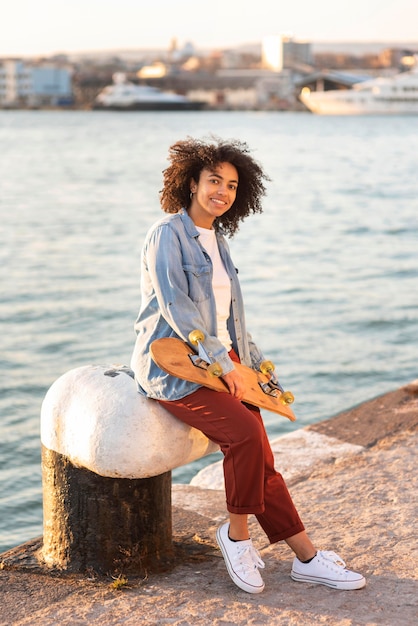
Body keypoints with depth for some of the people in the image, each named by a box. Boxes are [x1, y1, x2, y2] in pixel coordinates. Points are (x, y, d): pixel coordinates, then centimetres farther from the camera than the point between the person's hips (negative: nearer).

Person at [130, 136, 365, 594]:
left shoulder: (216, 239, 16)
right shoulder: (167, 234, -9)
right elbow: (175, 305, -19)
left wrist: (252, 361, 18)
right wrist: (222, 360, -22)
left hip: (222, 359, 7)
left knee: (258, 457, -4)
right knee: (246, 434, -26)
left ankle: (306, 557, -1)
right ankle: (236, 533, -6)